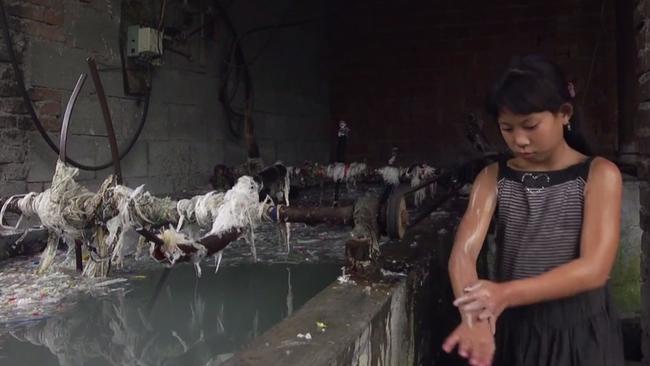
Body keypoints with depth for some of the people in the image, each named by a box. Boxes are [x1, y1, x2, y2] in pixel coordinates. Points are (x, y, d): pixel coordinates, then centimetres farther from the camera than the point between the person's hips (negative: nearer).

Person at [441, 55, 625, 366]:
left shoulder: (599, 175, -9)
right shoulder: (493, 178, -3)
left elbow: (595, 268, -20)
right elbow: (463, 253, -16)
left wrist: (506, 293, -34)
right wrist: (473, 317, -36)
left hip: (581, 334, -2)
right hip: (514, 331, 2)